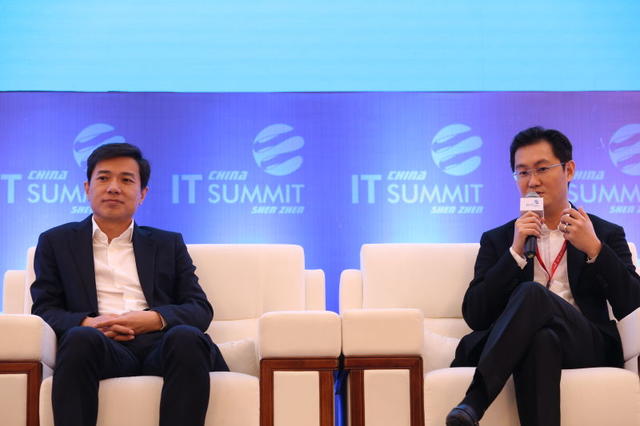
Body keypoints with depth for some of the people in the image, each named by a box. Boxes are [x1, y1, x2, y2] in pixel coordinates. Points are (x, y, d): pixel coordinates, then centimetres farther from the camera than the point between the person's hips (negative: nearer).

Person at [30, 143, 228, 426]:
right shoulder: (56, 242, 22)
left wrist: (154, 318, -7)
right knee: (80, 337, -37)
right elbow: (43, 309, 12)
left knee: (187, 337, -35)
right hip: (101, 348, -1)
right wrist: (89, 323, -10)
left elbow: (201, 309, 15)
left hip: (159, 344, 1)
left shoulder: (169, 244, 25)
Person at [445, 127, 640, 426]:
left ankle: (475, 401, -36)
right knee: (542, 338, -38)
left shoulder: (606, 234, 20)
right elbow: (474, 316, 7)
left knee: (532, 294, -32)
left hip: (586, 346, 0)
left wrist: (594, 250, -6)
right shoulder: (497, 241, 20)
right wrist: (516, 252, -3)